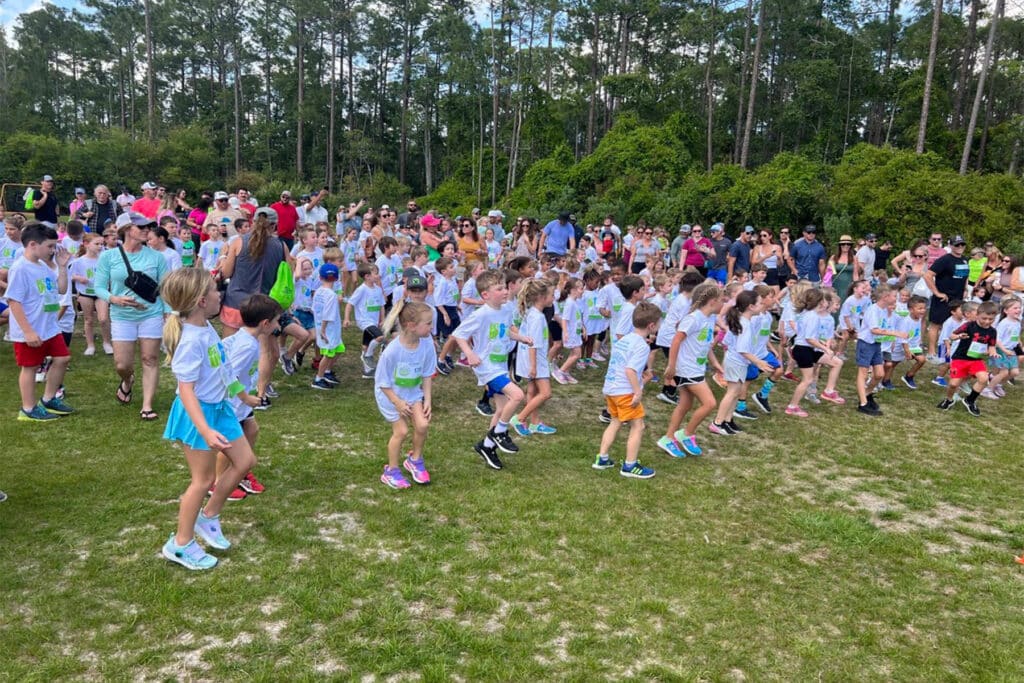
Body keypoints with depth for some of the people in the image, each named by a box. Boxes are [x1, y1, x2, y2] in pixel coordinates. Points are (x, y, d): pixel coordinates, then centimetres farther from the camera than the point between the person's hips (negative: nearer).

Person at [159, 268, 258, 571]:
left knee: (245, 461, 15)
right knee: (203, 480, 3)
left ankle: (208, 517, 31)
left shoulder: (205, 326, 0)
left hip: (219, 406, 9)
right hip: (199, 413, -9)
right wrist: (206, 431, -35)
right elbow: (186, 389, -29)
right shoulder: (191, 340, -27)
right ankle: (180, 544, 21)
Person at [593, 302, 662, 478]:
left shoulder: (623, 340, 11)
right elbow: (630, 370, -25)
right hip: (625, 391, -9)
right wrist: (638, 392, -21)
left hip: (610, 388, 9)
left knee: (615, 422, 23)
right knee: (638, 426, 2)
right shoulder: (642, 346, -16)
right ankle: (630, 466, 7)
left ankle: (602, 459, 27)